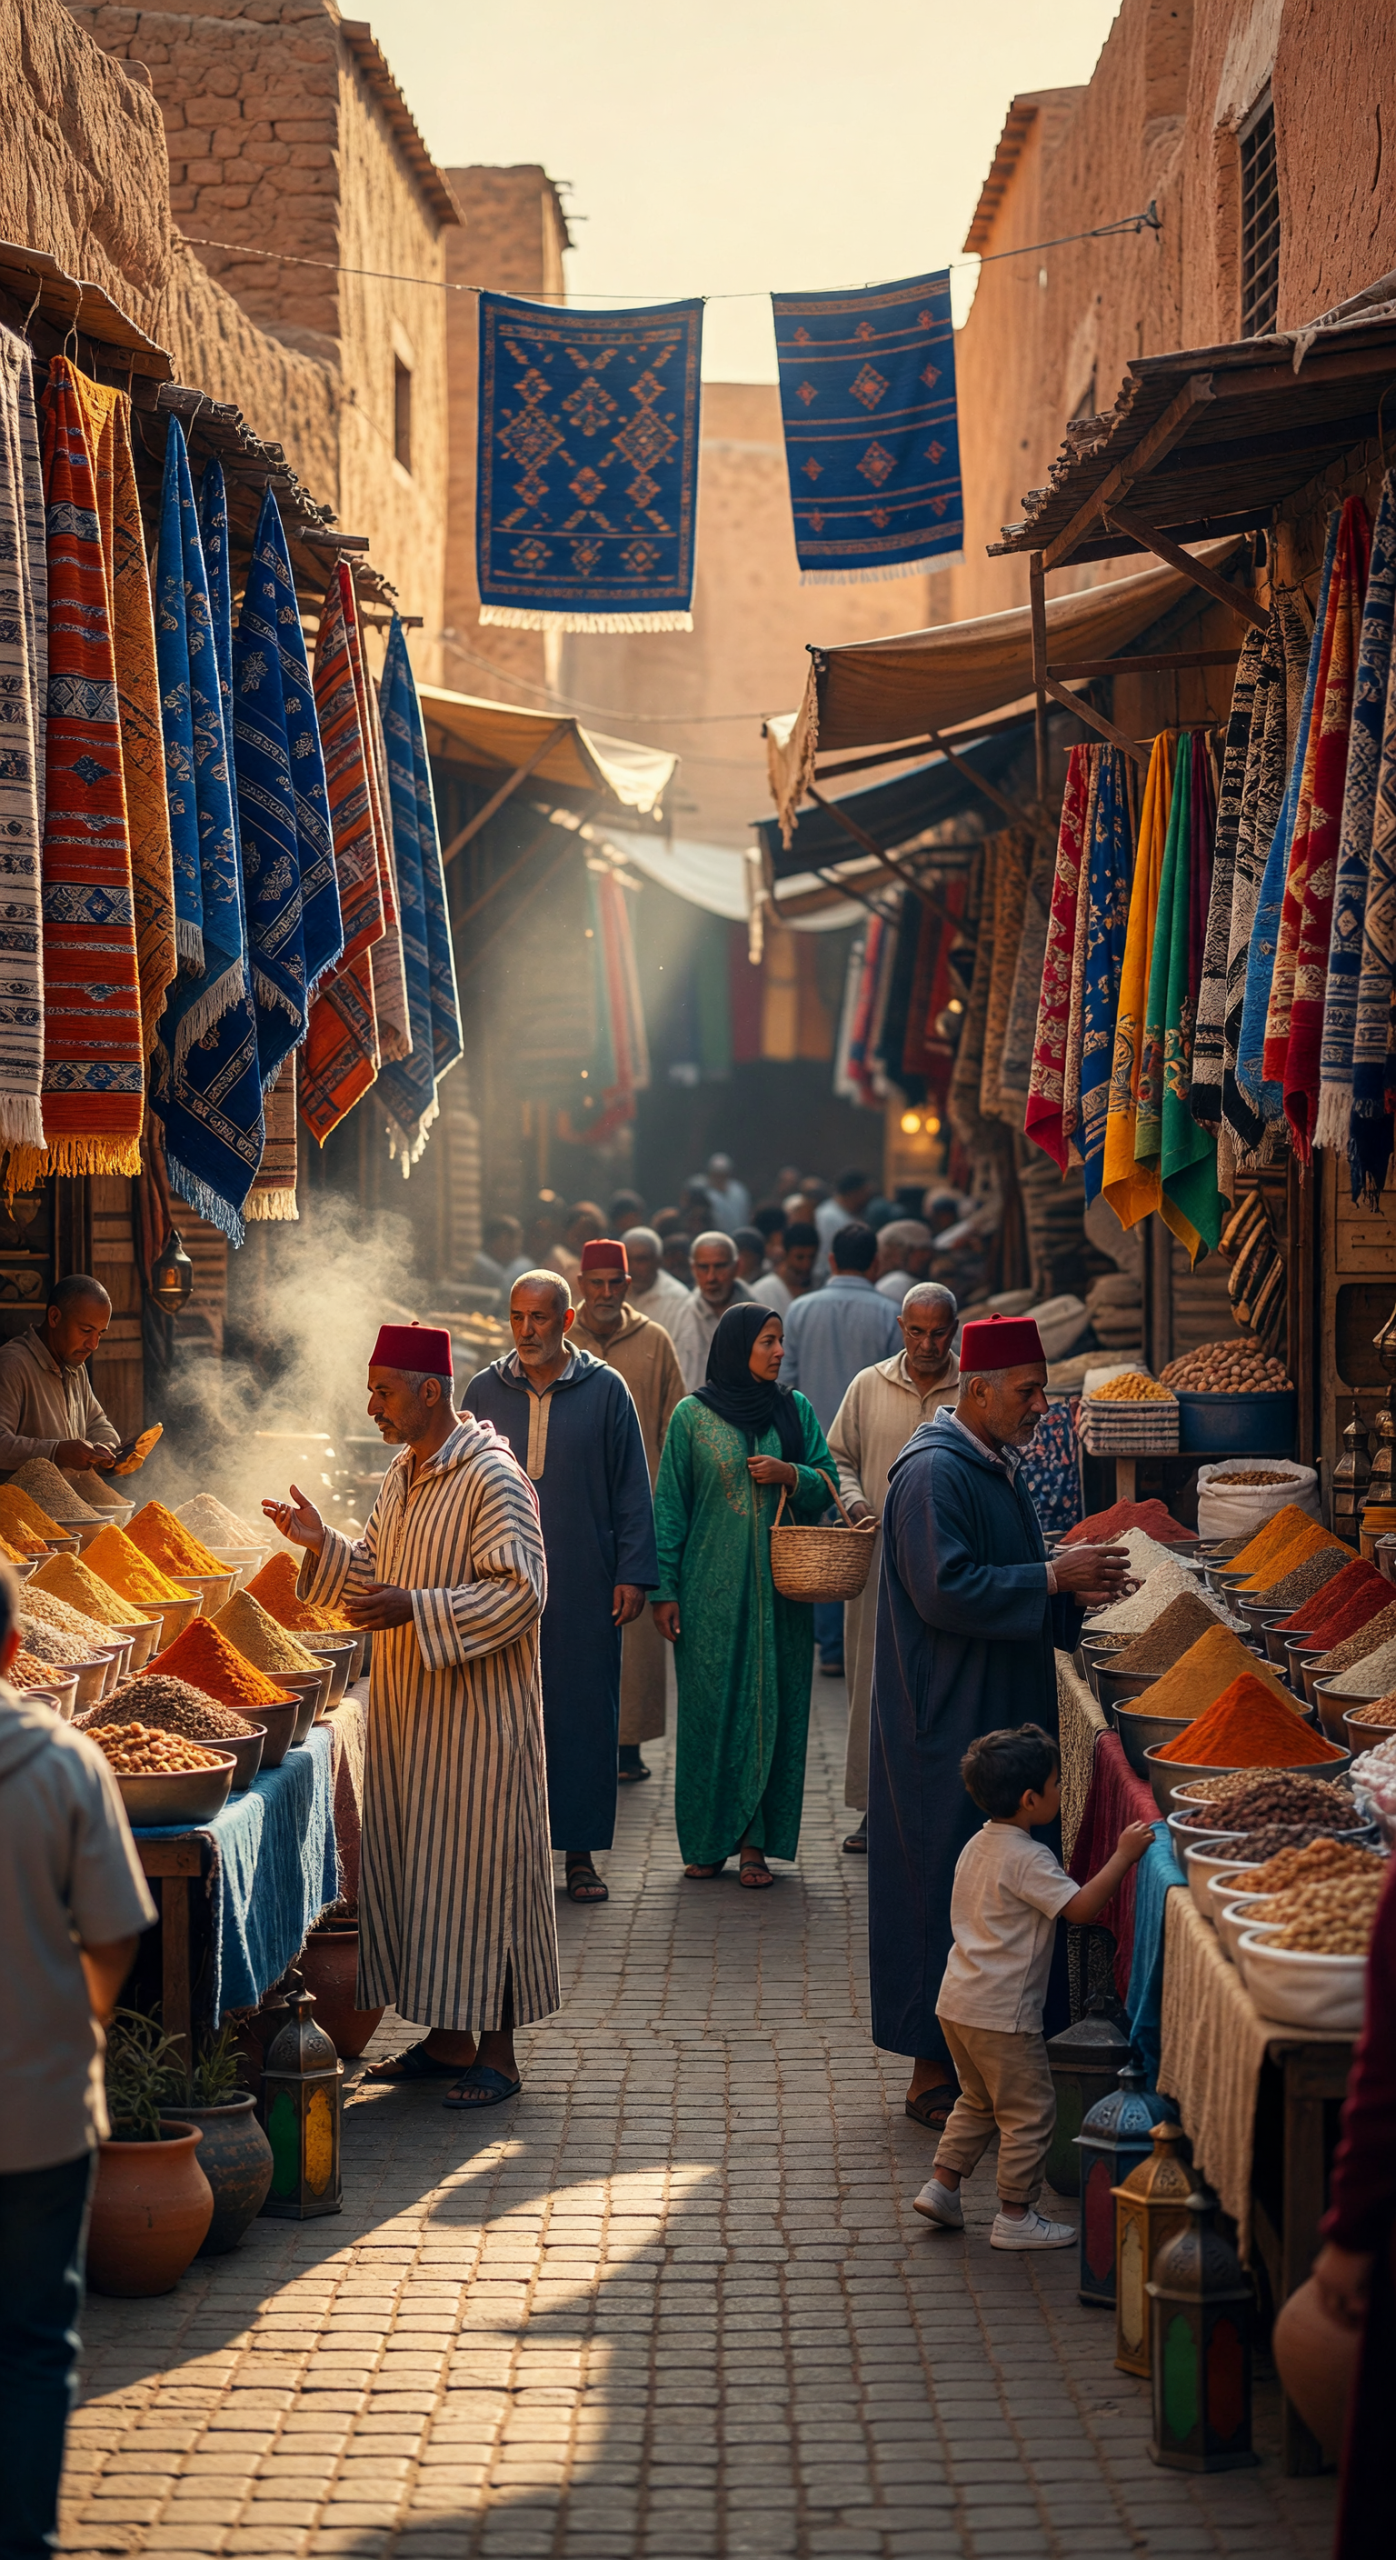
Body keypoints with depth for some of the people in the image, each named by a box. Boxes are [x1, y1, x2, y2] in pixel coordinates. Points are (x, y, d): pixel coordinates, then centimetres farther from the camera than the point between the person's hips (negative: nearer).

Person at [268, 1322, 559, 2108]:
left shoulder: (492, 1477, -16)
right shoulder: (406, 1474, 12)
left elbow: (521, 1592, -21)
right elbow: (379, 1572, 19)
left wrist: (415, 1610, -26)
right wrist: (324, 1544, 2)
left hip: (475, 1718, -9)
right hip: (409, 1712, 9)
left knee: (477, 1868, -3)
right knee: (420, 1867, 11)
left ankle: (497, 2054, 4)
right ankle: (447, 2038, 21)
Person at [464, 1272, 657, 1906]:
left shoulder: (605, 1390, 3)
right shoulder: (484, 1392, 7)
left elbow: (632, 1490, 3)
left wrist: (633, 1573, -3)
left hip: (584, 1589, -1)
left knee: (585, 1712, 2)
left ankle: (580, 1852, 10)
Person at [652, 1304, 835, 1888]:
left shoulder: (794, 1410, 7)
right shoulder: (693, 1415, 0)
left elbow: (827, 1485, 10)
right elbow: (670, 1505, 1)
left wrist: (790, 1475, -11)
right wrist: (665, 1589, -3)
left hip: (780, 1585, 2)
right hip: (711, 1587, -2)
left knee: (771, 1705, 1)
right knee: (709, 1707, 0)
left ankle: (756, 1844, 6)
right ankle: (707, 1840, 10)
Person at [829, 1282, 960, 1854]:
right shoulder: (869, 1386, 8)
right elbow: (839, 1457, 14)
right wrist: (854, 1502, -4)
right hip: (880, 1559, 2)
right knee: (876, 1681, 5)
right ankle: (876, 1807, 13)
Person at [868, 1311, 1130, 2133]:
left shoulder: (996, 1466, 14)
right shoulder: (934, 1472, -16)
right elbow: (945, 1591, -24)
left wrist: (1074, 1588, 2)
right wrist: (1054, 1577, -20)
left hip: (1002, 1712, 10)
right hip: (947, 1723, -10)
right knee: (948, 1884, -4)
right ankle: (934, 2072, 4)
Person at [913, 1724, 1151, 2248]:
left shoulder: (979, 1845, 10)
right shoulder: (1028, 1859, -19)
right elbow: (1080, 1906, -25)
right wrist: (1123, 1856, -21)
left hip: (958, 2003, 9)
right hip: (1001, 2012, -9)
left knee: (978, 2102, 24)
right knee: (1029, 2111, 3)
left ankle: (941, 2185, 24)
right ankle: (1015, 2215, 8)